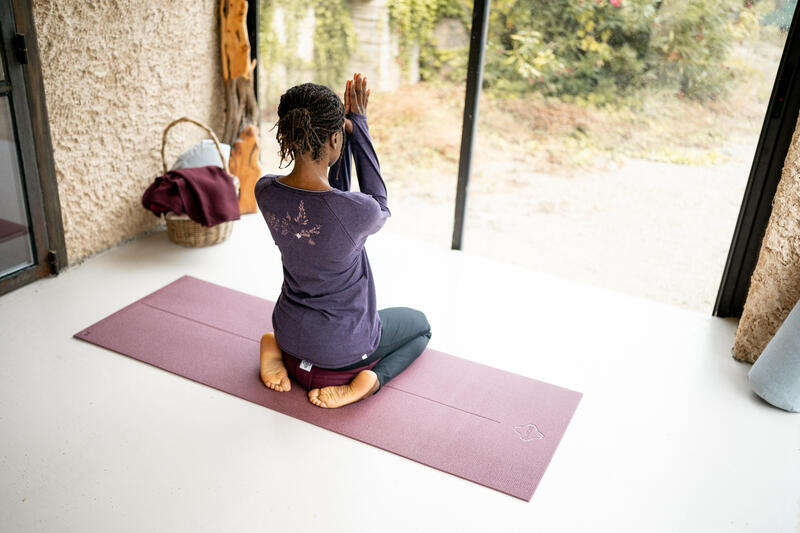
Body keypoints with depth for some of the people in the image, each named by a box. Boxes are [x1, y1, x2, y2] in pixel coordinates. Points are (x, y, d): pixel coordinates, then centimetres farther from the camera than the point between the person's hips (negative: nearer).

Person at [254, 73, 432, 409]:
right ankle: (366, 379, -1)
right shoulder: (357, 211, -34)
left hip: (290, 332, 5)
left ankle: (280, 350, 14)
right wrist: (359, 126, -8)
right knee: (420, 325, 27)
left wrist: (345, 124, -5)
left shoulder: (265, 192, -16)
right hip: (344, 347, -5)